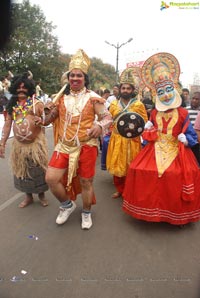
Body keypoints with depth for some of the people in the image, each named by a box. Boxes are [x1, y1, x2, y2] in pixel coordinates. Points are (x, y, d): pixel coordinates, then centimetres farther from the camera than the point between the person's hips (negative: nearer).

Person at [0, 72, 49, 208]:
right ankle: (28, 196, 33)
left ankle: (41, 194, 29)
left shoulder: (37, 104, -2)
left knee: (38, 170, 7)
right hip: (19, 144, 4)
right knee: (22, 170, 14)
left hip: (36, 143, -4)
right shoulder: (12, 105, 9)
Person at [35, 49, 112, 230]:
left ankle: (86, 213, 33)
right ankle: (67, 205, 24)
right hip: (64, 145, 4)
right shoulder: (62, 97, 6)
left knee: (85, 181, 7)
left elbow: (107, 117, -7)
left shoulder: (92, 97, -4)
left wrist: (100, 126, -28)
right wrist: (43, 120, -5)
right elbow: (52, 115, 17)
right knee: (51, 178, -4)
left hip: (86, 146, -3)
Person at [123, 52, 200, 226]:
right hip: (155, 151, 3)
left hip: (177, 153, -2)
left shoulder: (182, 113, -1)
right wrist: (147, 131, -4)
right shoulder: (154, 114, 9)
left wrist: (186, 139, -18)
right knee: (142, 171, -12)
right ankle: (151, 210, 10)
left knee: (177, 177, -18)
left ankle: (179, 215, 10)